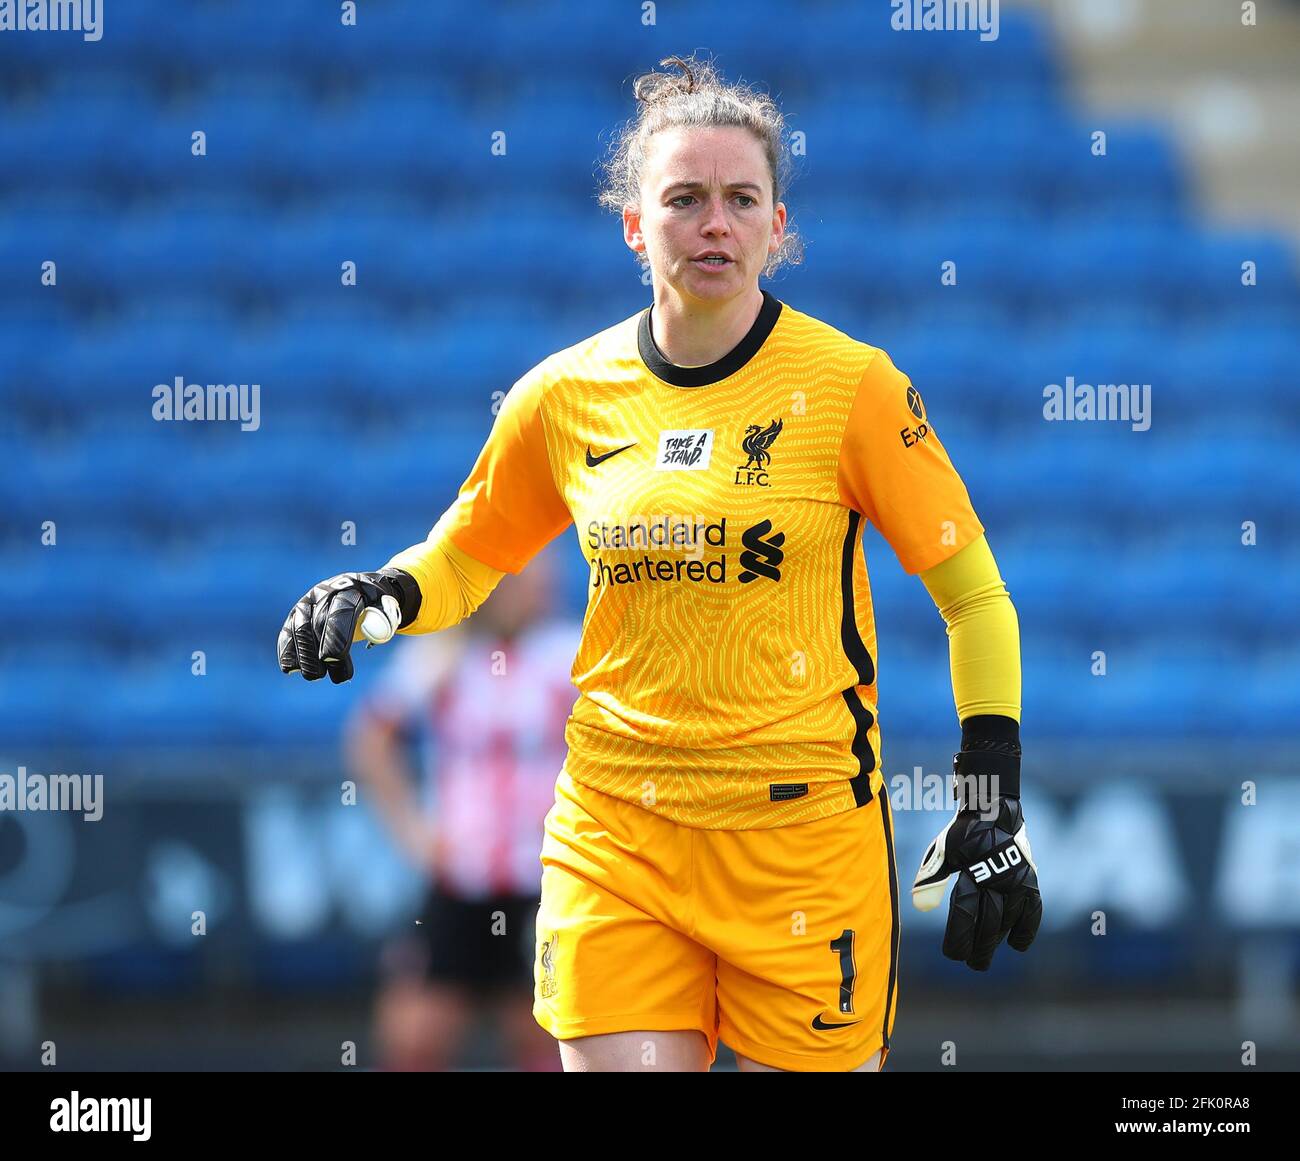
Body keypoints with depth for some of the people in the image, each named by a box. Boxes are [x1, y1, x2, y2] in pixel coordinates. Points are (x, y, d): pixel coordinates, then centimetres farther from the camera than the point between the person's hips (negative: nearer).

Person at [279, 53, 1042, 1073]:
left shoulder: (848, 384, -5)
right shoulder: (566, 396, 4)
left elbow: (973, 594, 1)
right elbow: (464, 560, 20)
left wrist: (993, 807, -4)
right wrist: (379, 596, -1)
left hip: (805, 831, -2)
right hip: (615, 837, 2)